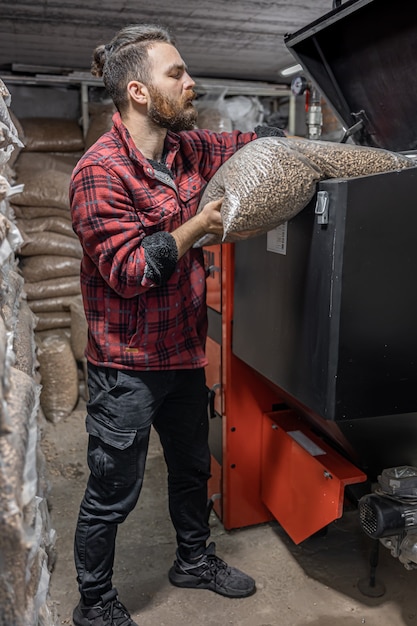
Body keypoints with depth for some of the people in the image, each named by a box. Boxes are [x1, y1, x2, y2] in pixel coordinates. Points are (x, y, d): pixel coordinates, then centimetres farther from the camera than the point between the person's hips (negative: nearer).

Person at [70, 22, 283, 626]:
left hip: (184, 350, 8)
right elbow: (129, 270, -24)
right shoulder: (101, 171, -19)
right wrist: (200, 226, -18)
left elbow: (248, 145, 20)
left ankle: (194, 559, 50)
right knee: (113, 493, 9)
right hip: (127, 365, -8)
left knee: (192, 467, 24)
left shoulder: (188, 148, 5)